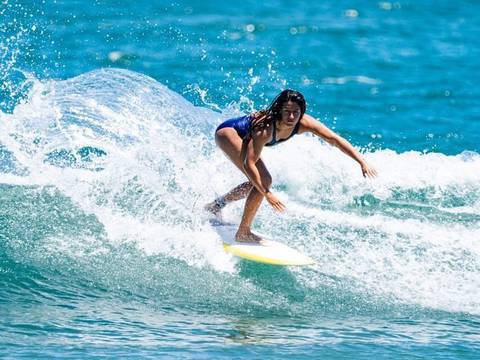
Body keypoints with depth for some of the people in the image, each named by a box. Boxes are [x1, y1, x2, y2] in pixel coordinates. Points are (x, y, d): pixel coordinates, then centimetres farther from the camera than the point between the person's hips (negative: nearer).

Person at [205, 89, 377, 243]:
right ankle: (243, 233, -8)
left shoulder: (303, 123, -25)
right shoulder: (265, 129, -40)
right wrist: (267, 194, -42)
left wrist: (362, 162, -31)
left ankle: (216, 205, 42)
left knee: (258, 183, 20)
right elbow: (249, 164, -39)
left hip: (243, 137, 8)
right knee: (262, 181, -21)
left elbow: (335, 139, -24)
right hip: (227, 132, -8)